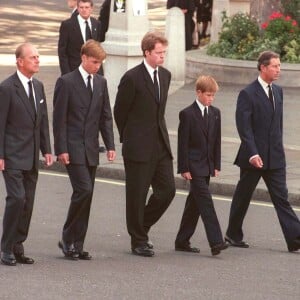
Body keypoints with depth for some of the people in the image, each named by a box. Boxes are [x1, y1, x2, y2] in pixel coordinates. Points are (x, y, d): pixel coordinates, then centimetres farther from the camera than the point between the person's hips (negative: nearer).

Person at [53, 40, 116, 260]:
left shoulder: (101, 83, 11)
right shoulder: (67, 82, -6)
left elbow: (106, 116, 14)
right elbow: (59, 119, -8)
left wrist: (110, 145, 5)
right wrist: (61, 149, -13)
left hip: (91, 149, 6)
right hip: (73, 149, -6)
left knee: (86, 196, 5)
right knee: (84, 190, -16)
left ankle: (77, 245, 10)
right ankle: (68, 239, -4)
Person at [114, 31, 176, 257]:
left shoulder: (165, 75, 9)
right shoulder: (132, 78, -12)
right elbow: (119, 112, -4)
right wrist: (129, 138, 5)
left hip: (161, 144, 6)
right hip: (139, 146, -6)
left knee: (167, 190, 3)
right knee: (137, 194, 1)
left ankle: (142, 227, 23)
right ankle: (138, 241, 12)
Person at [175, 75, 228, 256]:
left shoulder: (215, 113, 10)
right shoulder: (187, 114, -9)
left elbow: (217, 140, 13)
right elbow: (183, 143, -9)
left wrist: (217, 165, 7)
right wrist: (184, 168, -13)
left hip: (207, 166, 7)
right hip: (194, 166, -7)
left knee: (194, 203, 10)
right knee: (205, 201, -14)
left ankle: (182, 242, 16)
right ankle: (216, 242, -20)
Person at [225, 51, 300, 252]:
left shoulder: (278, 91, 11)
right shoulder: (247, 94, -10)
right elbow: (244, 127, -15)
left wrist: (278, 148, 17)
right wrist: (253, 154, -23)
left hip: (275, 157, 5)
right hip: (254, 157, -5)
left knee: (282, 198, -2)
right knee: (243, 197, 8)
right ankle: (233, 234, 23)